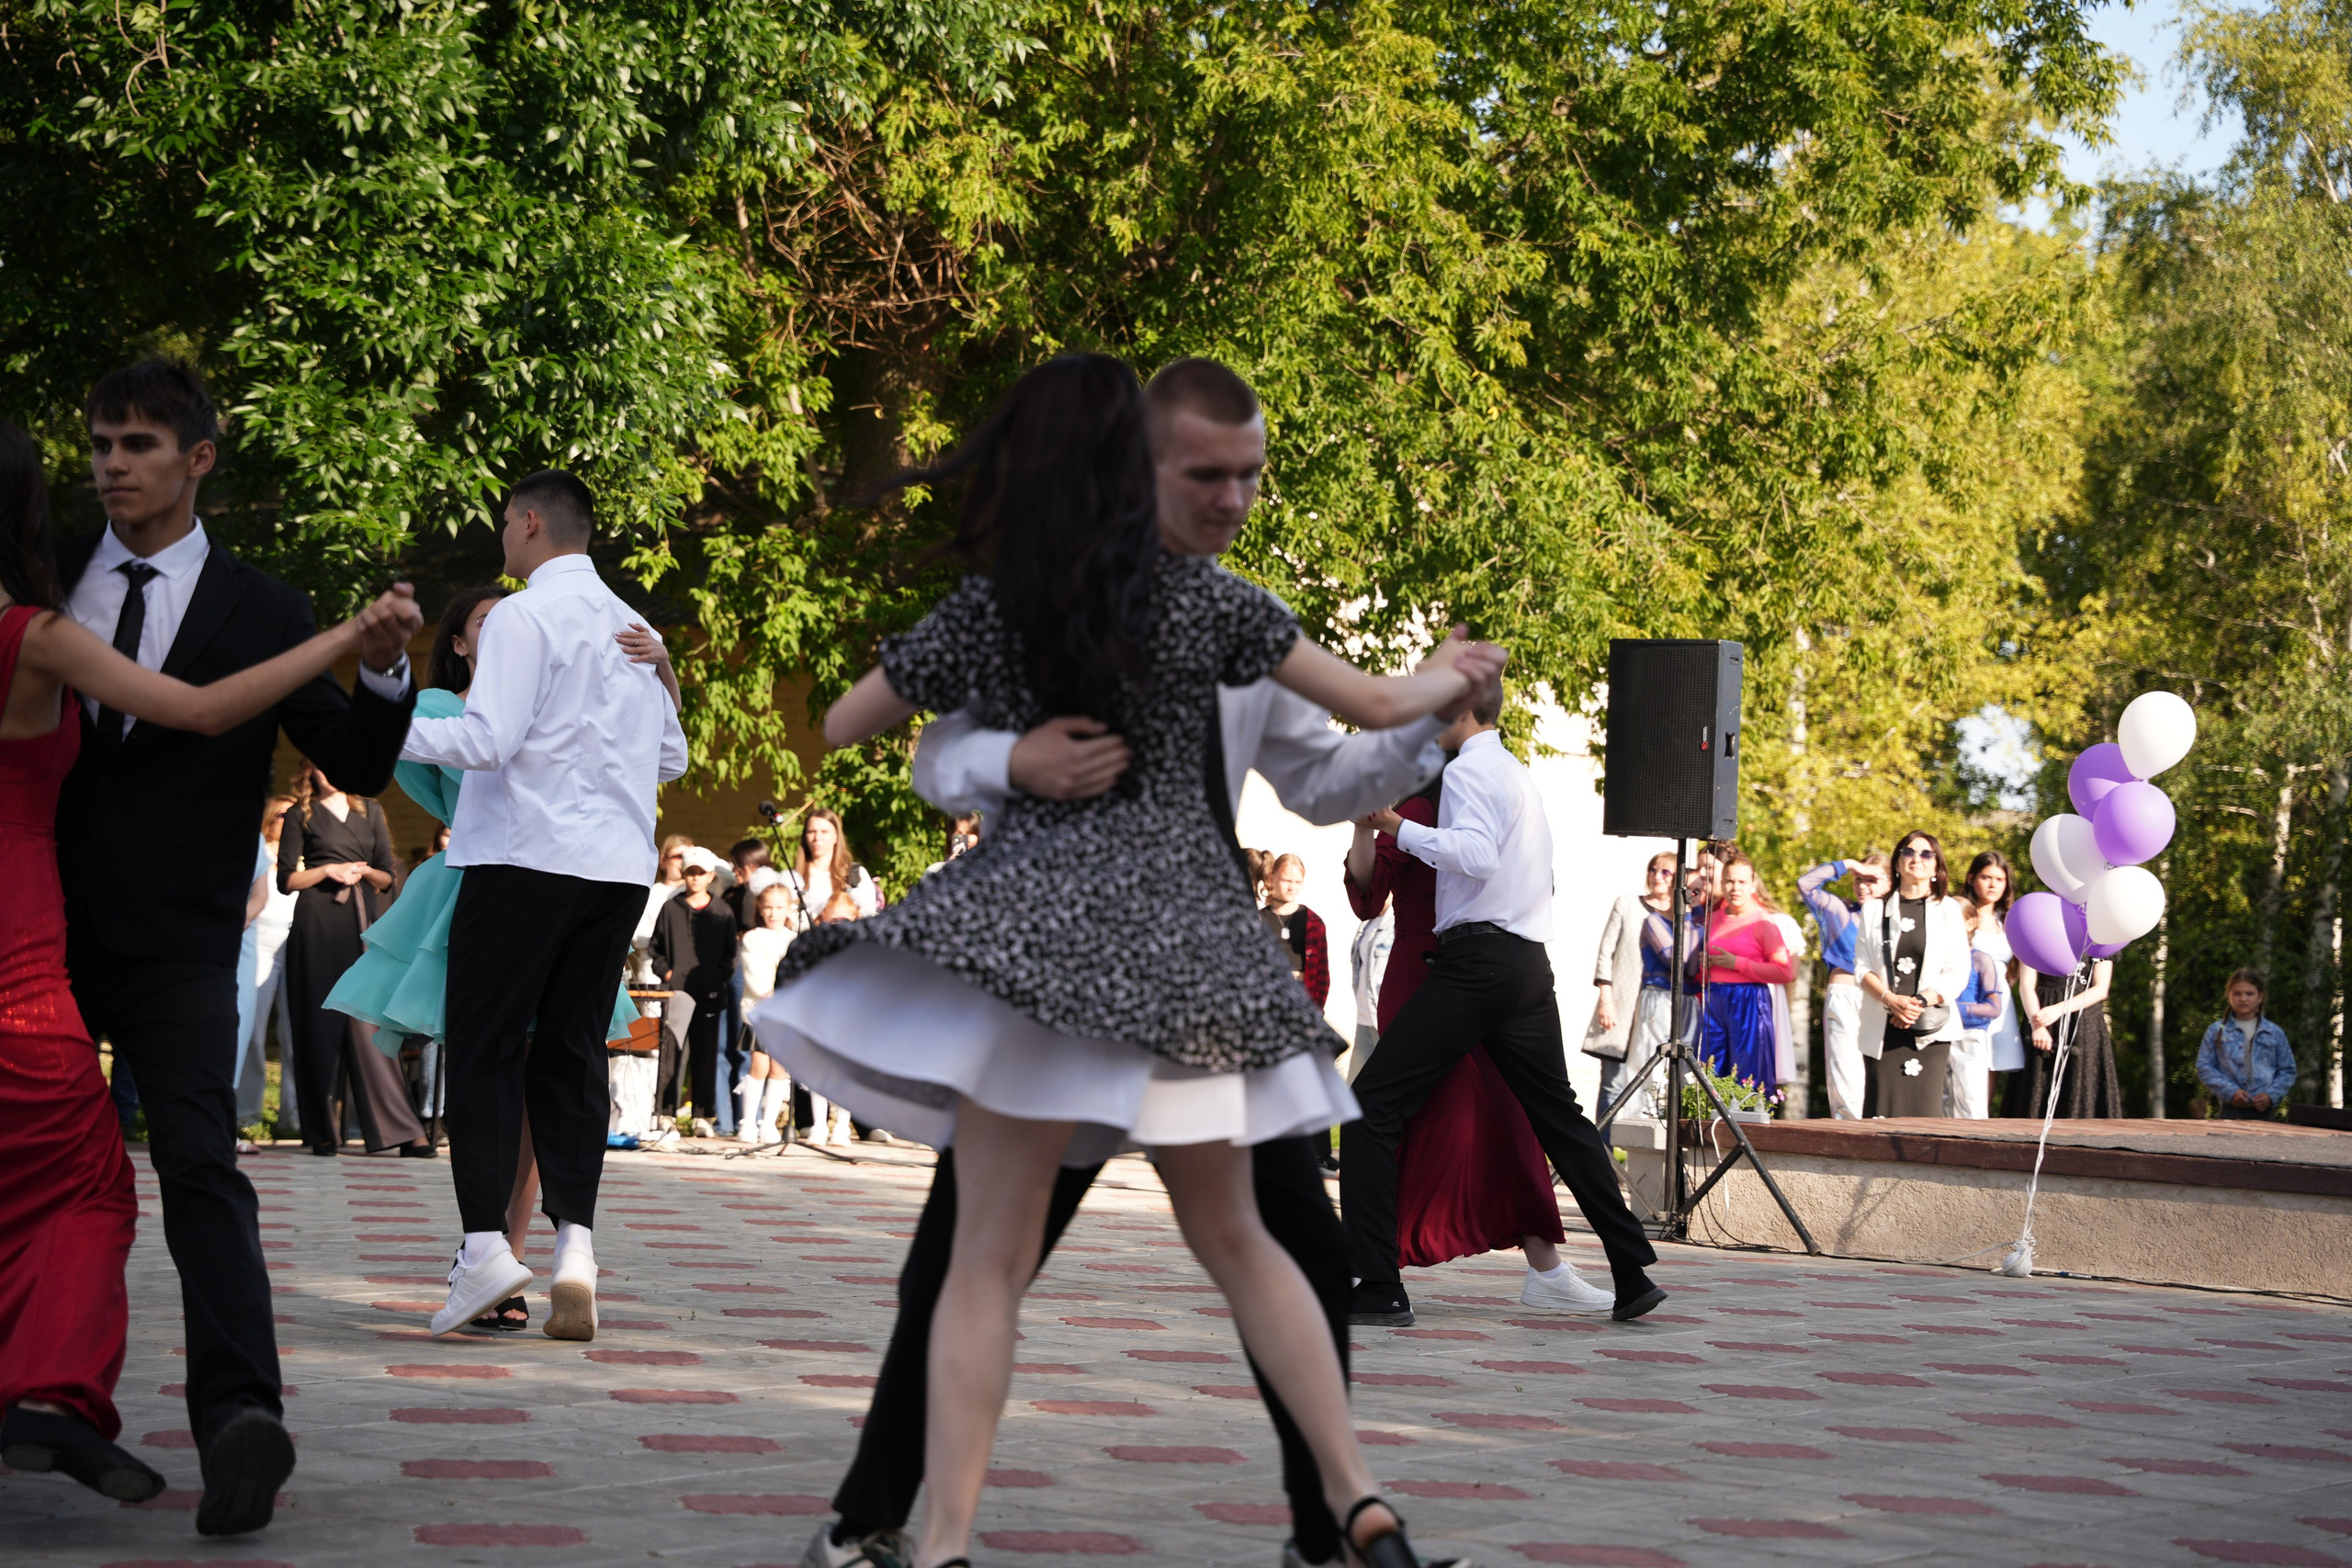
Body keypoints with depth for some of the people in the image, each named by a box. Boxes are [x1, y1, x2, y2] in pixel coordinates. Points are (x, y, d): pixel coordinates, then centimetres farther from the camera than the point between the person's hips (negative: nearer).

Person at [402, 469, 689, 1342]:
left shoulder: (523, 617, -7)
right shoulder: (635, 630, 15)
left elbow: (487, 739, -15)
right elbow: (671, 758, 20)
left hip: (529, 853, -6)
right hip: (620, 864, 6)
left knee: (484, 1048, 0)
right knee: (572, 1051, 8)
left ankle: (485, 1245, -8)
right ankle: (575, 1247, -3)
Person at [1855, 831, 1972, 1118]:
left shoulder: (1947, 910, 10)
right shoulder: (1875, 910, 15)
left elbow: (1957, 973, 2)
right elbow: (1862, 966, 7)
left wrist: (1920, 1003, -12)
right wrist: (1890, 1000, -11)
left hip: (1930, 1028, -1)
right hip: (1885, 1028, 1)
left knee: (1926, 1109, -11)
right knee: (1888, 1112, -9)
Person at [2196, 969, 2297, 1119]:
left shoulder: (2275, 1033, 8)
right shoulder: (2217, 1031, 5)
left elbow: (2287, 1071, 10)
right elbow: (2204, 1068, 2)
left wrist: (2271, 1095, -7)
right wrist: (2230, 1091, -11)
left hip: (2264, 1111, 1)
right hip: (2231, 1111, -1)